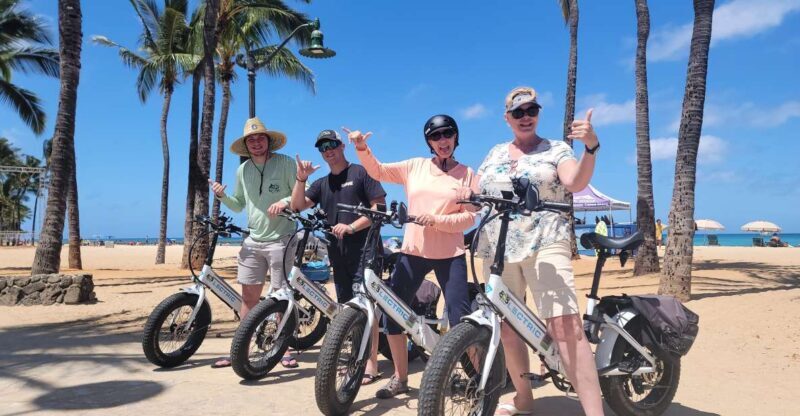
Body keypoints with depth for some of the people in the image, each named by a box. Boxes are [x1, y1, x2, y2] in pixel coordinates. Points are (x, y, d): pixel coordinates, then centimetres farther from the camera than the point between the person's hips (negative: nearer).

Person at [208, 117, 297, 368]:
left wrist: (285, 201, -22)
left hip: (280, 239, -4)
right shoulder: (243, 170, 10)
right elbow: (238, 206, 18)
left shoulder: (285, 163, -6)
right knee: (249, 297, 8)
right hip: (253, 241, 5)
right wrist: (222, 196, -1)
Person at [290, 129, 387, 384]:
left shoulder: (361, 172, 1)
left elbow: (380, 207, -6)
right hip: (337, 253, 6)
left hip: (363, 249, -6)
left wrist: (351, 227, -15)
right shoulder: (321, 184, 19)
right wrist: (301, 178, -7)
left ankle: (371, 364, -6)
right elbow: (297, 206, 7)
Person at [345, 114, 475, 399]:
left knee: (461, 319, -6)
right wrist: (362, 148, -17)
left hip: (450, 255, -2)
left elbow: (469, 217, -3)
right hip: (413, 251, 3)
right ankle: (400, 378, 21)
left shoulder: (466, 174, 3)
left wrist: (436, 220, -18)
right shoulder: (415, 166, 7)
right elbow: (378, 171, 0)